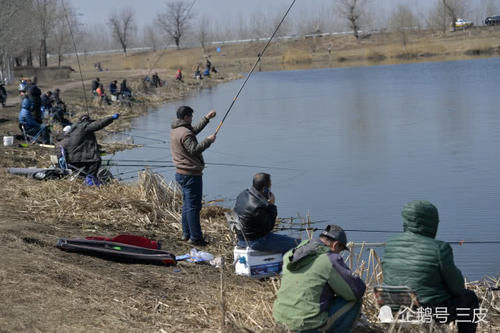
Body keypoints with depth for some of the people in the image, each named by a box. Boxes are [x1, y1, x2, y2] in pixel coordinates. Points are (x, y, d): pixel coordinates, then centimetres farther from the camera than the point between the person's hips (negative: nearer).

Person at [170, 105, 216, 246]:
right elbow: (194, 150, -27)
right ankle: (195, 237, -3)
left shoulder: (175, 130, 11)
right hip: (191, 174, -10)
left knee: (187, 204, 17)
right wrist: (208, 140, -17)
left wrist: (207, 118, 25)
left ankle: (186, 234, 24)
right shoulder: (185, 133, -20)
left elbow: (195, 129, 25)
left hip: (181, 173, 10)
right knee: (193, 206, -6)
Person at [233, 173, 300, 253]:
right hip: (256, 242, -10)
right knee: (295, 243, -5)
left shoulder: (242, 195, 0)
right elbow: (269, 226, -15)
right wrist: (272, 205, -13)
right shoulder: (258, 206, -29)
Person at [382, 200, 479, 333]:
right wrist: (459, 291, 12)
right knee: (469, 297, 23)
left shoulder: (390, 245, -6)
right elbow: (456, 285, -10)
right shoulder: (439, 249, -21)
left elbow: (390, 280, 7)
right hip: (433, 312, -5)